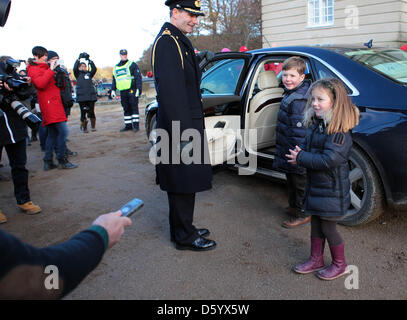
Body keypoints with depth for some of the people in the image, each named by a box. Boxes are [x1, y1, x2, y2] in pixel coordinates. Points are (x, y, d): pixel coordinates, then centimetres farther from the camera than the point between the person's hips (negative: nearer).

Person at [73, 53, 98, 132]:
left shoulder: (89, 73, 14)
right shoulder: (78, 74, 11)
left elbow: (94, 69, -2)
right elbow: (75, 68, -7)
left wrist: (89, 60, -9)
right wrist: (79, 58, -11)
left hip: (91, 95, 1)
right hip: (81, 96, -1)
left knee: (91, 112, 1)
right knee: (83, 112, -1)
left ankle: (93, 126, 15)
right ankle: (84, 127, 8)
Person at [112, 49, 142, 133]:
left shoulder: (132, 65, 2)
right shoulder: (116, 67, 19)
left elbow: (138, 77, -4)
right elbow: (114, 80, 25)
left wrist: (138, 89, -13)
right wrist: (113, 90, 14)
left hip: (132, 90, -5)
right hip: (122, 91, 6)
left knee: (134, 107, -7)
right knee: (126, 109, 7)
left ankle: (136, 125, -6)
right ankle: (128, 125, 12)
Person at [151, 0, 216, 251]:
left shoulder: (180, 41, 18)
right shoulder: (166, 42, -14)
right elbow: (169, 92, -23)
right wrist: (182, 134, -25)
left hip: (188, 122, 10)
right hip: (179, 126, -10)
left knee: (185, 184, 18)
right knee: (183, 185, 0)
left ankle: (184, 228, 32)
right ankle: (185, 237, 14)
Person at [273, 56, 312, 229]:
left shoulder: (298, 100, -25)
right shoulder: (292, 92, 7)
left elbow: (299, 130, -26)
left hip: (296, 149, -10)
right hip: (288, 148, 10)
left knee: (299, 182, 4)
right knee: (291, 181, 23)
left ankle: (303, 214, 19)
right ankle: (294, 206, 40)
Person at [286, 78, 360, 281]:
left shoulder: (340, 130, -22)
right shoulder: (315, 124, 5)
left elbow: (329, 160, -28)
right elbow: (306, 146, 12)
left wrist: (301, 158, -22)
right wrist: (298, 153, -11)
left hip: (332, 190, -8)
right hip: (315, 186, 8)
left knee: (328, 228, 6)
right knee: (316, 224, 18)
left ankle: (339, 264, 28)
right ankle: (316, 260, 36)